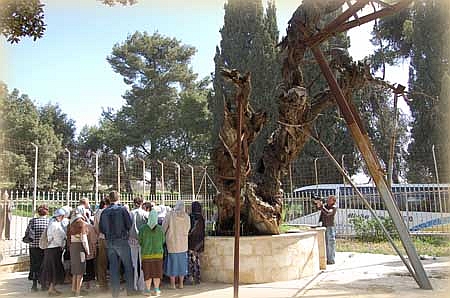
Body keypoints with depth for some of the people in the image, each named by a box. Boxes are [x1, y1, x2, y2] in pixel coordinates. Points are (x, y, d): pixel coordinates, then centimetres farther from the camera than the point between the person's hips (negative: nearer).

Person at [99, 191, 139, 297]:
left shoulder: (104, 212, 3)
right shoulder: (122, 209, -8)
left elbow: (101, 229, 7)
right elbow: (129, 225, -10)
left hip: (110, 242, 4)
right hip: (122, 241, -4)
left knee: (113, 267, 9)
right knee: (128, 266, 6)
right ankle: (130, 289, 8)